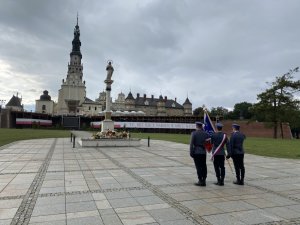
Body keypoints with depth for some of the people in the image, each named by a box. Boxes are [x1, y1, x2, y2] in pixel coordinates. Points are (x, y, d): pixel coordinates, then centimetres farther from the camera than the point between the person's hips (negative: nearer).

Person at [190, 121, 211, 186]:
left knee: (198, 167, 0)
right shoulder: (205, 133, 6)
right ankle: (204, 181, 15)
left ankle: (200, 181, 2)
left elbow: (191, 143, -12)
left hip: (196, 152, -4)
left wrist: (191, 152, -8)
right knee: (204, 166, 10)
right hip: (203, 152, 4)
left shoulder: (194, 133, -8)